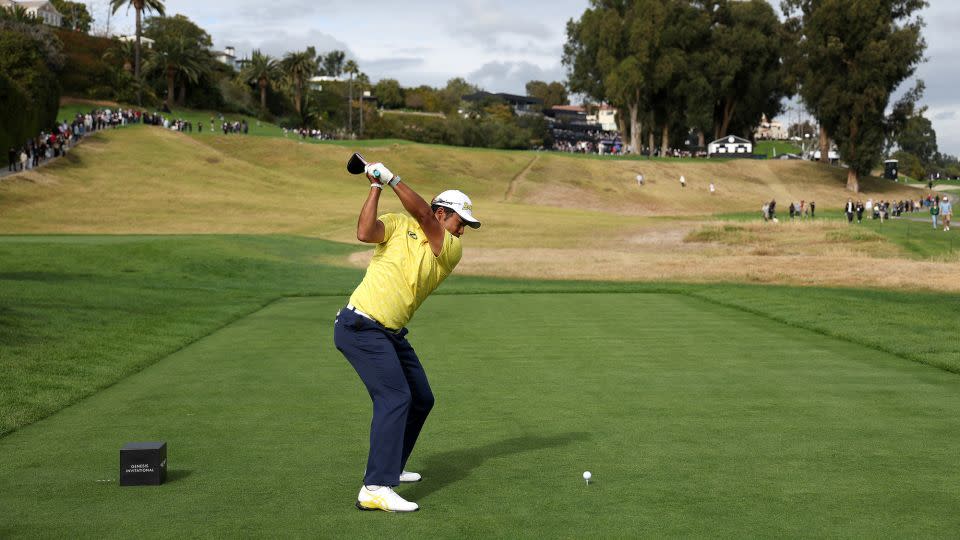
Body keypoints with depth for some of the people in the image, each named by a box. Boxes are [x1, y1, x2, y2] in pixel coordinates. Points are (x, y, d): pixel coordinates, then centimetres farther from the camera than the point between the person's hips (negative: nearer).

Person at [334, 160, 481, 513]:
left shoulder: (452, 250, 5)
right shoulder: (398, 225, -1)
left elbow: (422, 213, -12)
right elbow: (365, 233, -21)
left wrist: (391, 179, -14)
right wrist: (376, 187, -16)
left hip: (391, 333, 7)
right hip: (360, 326, -7)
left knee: (421, 399, 15)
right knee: (395, 397, -19)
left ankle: (390, 467, 33)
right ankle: (375, 489, -24)